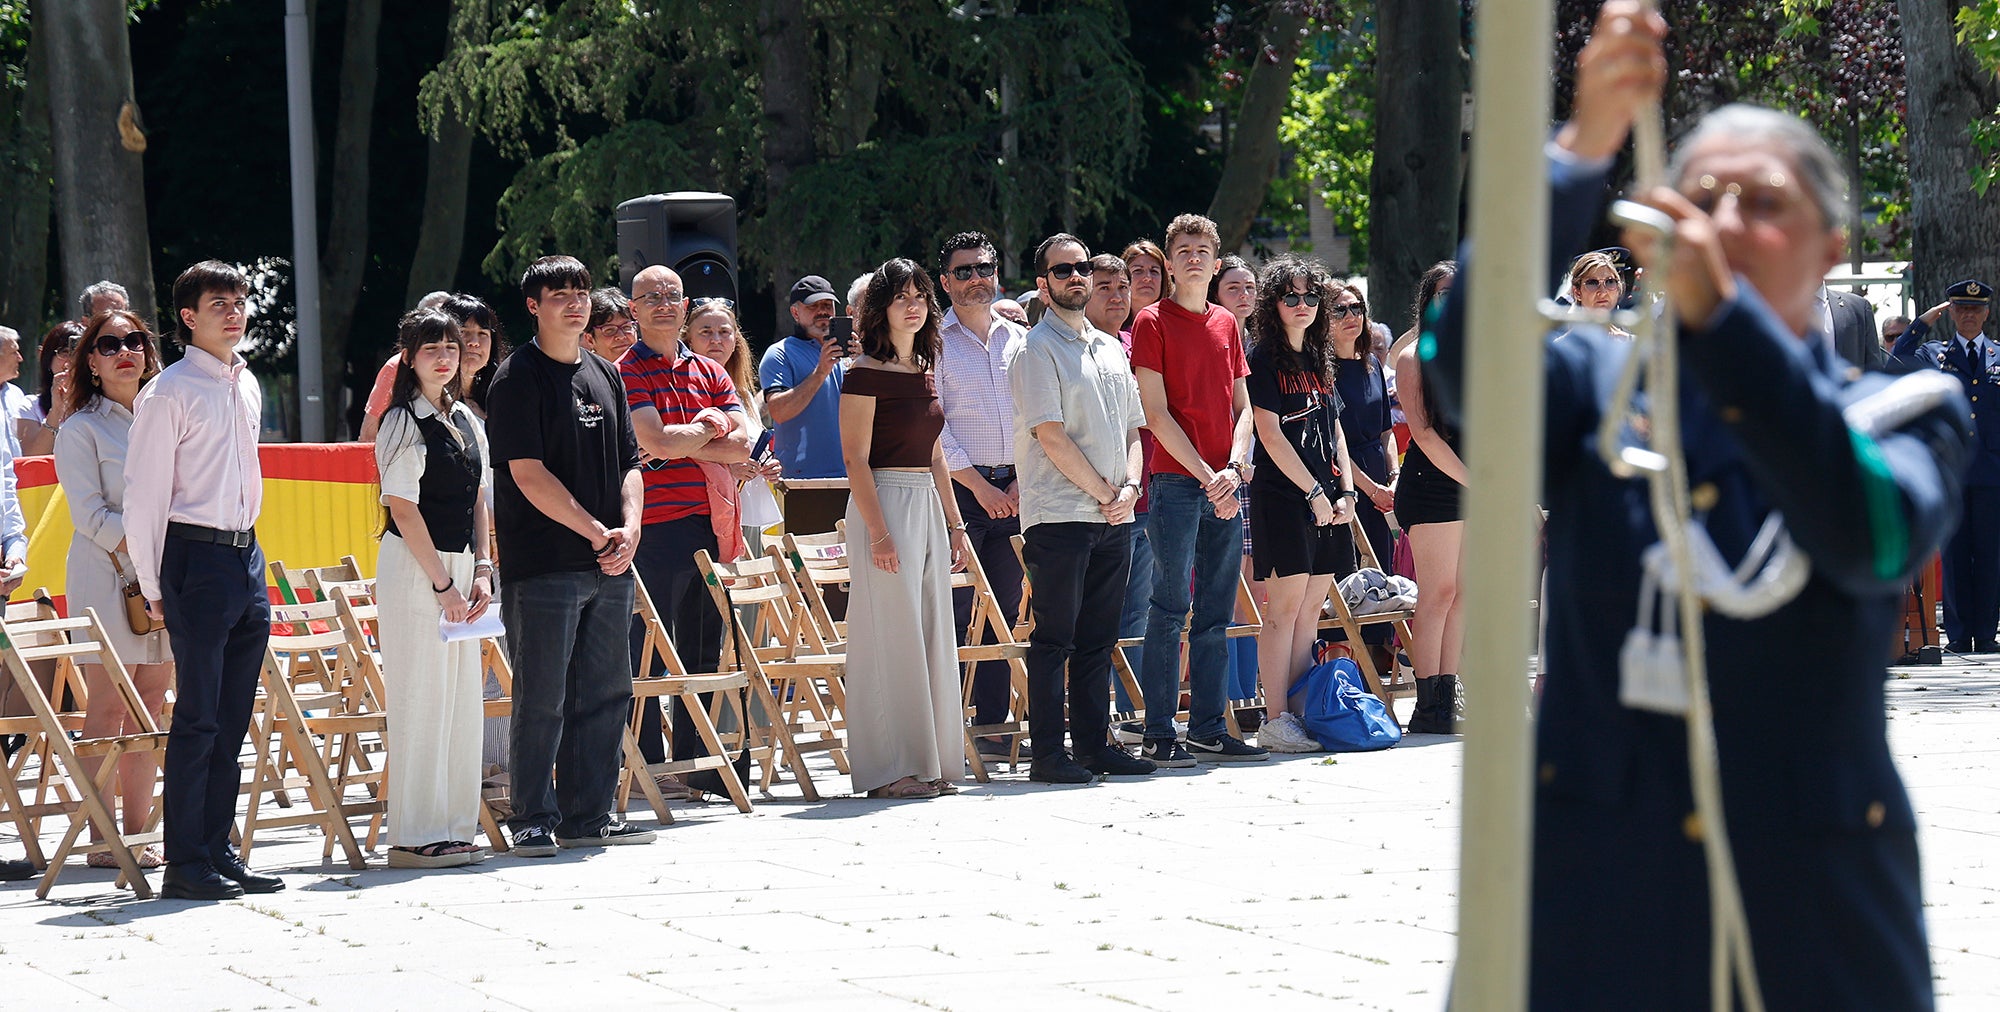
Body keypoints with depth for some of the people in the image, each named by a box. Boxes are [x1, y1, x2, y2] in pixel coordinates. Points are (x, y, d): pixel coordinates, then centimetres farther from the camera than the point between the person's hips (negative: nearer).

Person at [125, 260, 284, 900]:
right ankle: (185, 865, -4)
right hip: (198, 559, -7)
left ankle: (219, 852, 14)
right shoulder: (168, 394, -8)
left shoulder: (248, 387, 14)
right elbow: (144, 496, -8)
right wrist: (152, 585, -9)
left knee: (232, 721, 9)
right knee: (198, 718, -7)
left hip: (247, 558, 7)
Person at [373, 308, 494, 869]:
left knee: (463, 696, 9)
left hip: (456, 569, 8)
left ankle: (454, 826, 16)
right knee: (421, 700, -6)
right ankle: (414, 836, -2)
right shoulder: (403, 423, -9)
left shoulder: (465, 418, 13)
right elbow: (403, 508, -12)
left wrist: (482, 570, 5)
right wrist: (442, 582, -13)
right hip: (413, 570, -8)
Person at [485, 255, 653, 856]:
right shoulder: (518, 378, -6)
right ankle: (534, 821, 2)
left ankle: (589, 816, 17)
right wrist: (597, 533, -13)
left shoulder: (605, 377, 16)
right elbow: (529, 474, -13)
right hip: (543, 567, -7)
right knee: (542, 700, -4)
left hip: (609, 567, 7)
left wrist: (629, 527, -3)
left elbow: (629, 463, 16)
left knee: (606, 695, 9)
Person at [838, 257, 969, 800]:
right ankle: (888, 769, -3)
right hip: (885, 504, -8)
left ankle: (930, 761, 13)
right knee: (891, 635, -7)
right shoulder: (866, 374, -9)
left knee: (933, 634, 8)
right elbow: (856, 459, -13)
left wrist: (954, 522, 16)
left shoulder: (926, 373, 15)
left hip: (927, 506, 8)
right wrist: (878, 531, -20)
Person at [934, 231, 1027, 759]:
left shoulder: (1018, 339, 14)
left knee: (1004, 614, 5)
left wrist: (1020, 481, 0)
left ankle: (994, 726, 9)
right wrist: (981, 487, -10)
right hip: (958, 489, -5)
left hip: (1012, 491, 5)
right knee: (952, 613, -9)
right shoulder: (933, 342, 0)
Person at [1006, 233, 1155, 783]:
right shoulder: (1036, 349, -5)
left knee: (1099, 636, 9)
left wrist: (1130, 486, 0)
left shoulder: (1111, 348, 18)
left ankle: (1094, 744, 14)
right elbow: (1051, 434, -12)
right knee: (1054, 638, -5)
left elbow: (1132, 427, 19)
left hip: (1114, 515, 7)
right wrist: (1104, 491, -10)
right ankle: (1048, 754, -3)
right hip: (1060, 515, -7)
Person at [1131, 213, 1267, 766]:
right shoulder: (1153, 322, -2)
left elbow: (1242, 407, 14)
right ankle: (1160, 734, -4)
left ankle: (1208, 728, 12)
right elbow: (1157, 413, -7)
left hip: (1224, 485, 6)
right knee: (1171, 608, -6)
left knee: (1216, 612, 7)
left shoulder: (1226, 324, 15)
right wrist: (1206, 475, -13)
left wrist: (1234, 467, -4)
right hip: (1176, 482, -6)